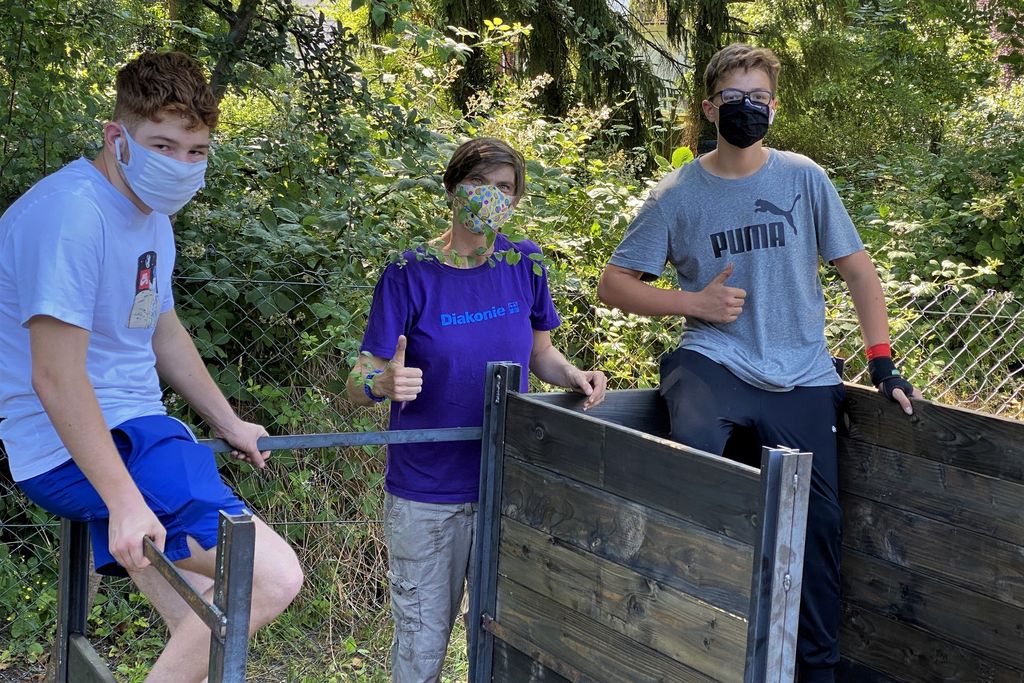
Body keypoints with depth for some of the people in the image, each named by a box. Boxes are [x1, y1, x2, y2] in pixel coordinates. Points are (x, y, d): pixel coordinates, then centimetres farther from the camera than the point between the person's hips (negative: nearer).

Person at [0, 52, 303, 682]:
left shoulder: (153, 216, 11)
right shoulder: (71, 213, -21)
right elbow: (55, 376, -27)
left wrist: (229, 424, 31)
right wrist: (125, 501, -31)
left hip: (134, 432, 11)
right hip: (78, 451, -11)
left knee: (198, 629, 23)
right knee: (273, 577, -23)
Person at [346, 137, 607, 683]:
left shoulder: (524, 265, 0)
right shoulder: (411, 276, -11)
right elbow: (358, 384, -12)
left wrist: (575, 376, -8)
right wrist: (386, 382, -34)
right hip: (426, 492, -3)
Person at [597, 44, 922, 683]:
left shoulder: (804, 177, 4)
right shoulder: (677, 194, 2)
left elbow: (858, 269, 9)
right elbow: (616, 283, 6)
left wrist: (882, 361, 2)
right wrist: (695, 302, -7)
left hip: (803, 376, 2)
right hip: (715, 361, -1)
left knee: (821, 519, -1)